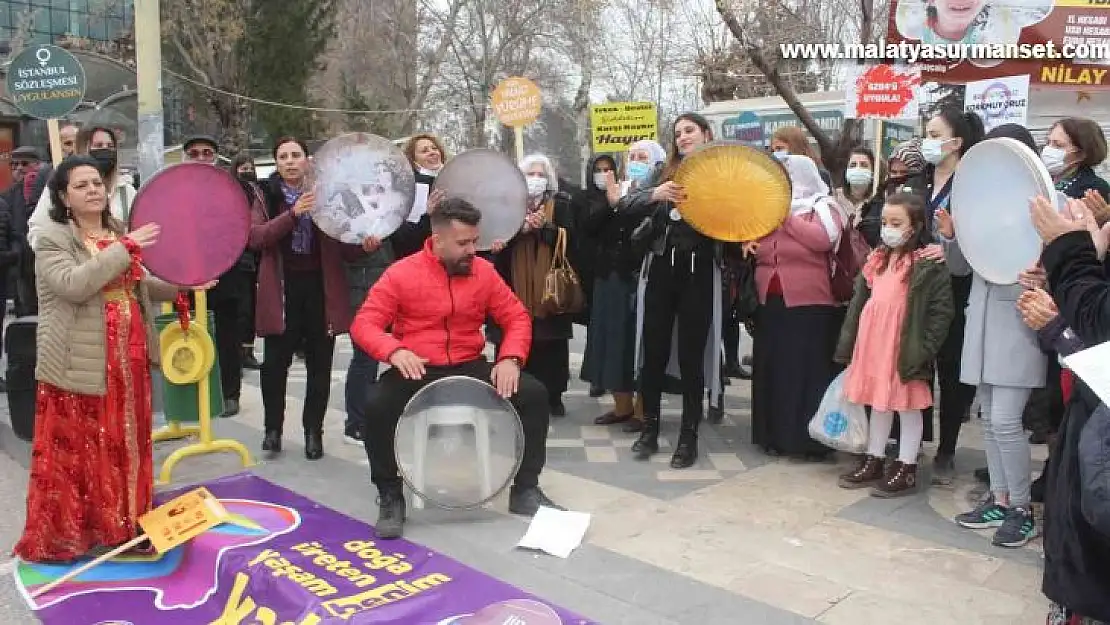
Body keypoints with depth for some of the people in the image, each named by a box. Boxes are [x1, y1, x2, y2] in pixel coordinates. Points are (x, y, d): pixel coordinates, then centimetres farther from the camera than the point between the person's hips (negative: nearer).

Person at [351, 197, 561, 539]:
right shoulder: (401, 273, -9)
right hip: (416, 371, -3)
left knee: (534, 393, -15)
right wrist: (394, 351, -31)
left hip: (470, 368, 3)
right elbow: (364, 324, -10)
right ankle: (390, 497, -7)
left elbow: (516, 317, 5)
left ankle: (526, 489, 2)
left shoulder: (484, 270, 1)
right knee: (377, 405, -32)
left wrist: (510, 358, -14)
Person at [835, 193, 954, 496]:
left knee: (908, 406, 7)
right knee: (878, 403, 17)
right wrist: (849, 343, 8)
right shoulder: (877, 259, 10)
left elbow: (941, 310, -13)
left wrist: (923, 349, -17)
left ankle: (906, 468, 18)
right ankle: (874, 460, 29)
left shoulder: (929, 264, -11)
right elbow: (860, 301, 12)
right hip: (873, 342, 6)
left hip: (904, 346, -6)